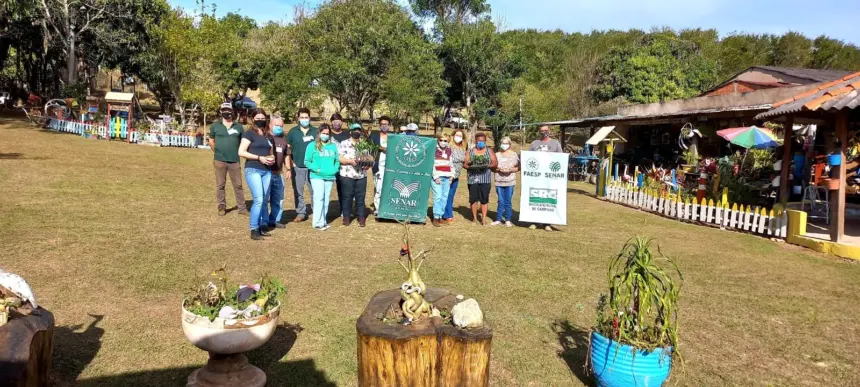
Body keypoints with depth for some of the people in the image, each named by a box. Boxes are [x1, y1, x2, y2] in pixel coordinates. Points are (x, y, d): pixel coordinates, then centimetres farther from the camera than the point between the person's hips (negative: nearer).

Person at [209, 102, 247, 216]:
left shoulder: (239, 127, 5)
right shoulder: (215, 126, 4)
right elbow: (211, 142, 11)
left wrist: (237, 153, 4)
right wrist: (218, 152, 6)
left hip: (235, 161, 0)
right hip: (220, 161, 0)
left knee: (238, 185, 5)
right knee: (220, 185, 7)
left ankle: (242, 207, 10)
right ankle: (222, 207, 17)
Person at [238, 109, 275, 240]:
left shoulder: (268, 136, 16)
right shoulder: (249, 133, -3)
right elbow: (241, 152, -10)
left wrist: (272, 158, 5)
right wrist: (259, 158, -16)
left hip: (267, 171, 6)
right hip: (253, 170, -6)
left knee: (264, 201, 9)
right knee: (258, 200, -13)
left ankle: (262, 226, 18)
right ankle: (254, 229, -4)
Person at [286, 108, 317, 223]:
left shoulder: (315, 131, 3)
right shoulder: (293, 131, 4)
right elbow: (287, 149, 6)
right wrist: (289, 165, -2)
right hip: (297, 167, 1)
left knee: (315, 191, 2)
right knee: (298, 192, 7)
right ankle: (301, 213, 17)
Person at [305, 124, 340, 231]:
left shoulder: (333, 146, 13)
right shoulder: (312, 145, 1)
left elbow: (337, 161, 17)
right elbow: (307, 161, -2)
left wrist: (335, 169, -1)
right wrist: (317, 169, -13)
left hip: (330, 177, 4)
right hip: (317, 177, -4)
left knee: (326, 200, 7)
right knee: (319, 198, -10)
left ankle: (323, 221, 14)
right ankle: (318, 223, -8)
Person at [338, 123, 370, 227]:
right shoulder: (343, 144, 2)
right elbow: (339, 158, -6)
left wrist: (367, 164, -9)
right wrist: (350, 161, -19)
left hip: (361, 175, 3)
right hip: (347, 175, -2)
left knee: (360, 197, 4)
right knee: (347, 196, 2)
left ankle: (361, 217, 12)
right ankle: (346, 216, 13)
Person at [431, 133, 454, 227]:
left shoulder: (449, 150, 15)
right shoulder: (434, 150, -1)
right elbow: (431, 164, -5)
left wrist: (451, 175, 9)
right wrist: (436, 177, -10)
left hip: (447, 178, 5)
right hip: (437, 177, -5)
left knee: (445, 197, 4)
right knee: (438, 196, -11)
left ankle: (440, 216, 12)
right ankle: (435, 217, -6)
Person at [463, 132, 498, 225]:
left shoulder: (489, 151, 11)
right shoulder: (470, 151, 10)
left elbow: (495, 163, 4)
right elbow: (465, 164, 4)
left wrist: (487, 165, -15)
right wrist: (471, 166, -17)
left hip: (485, 179, 0)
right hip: (473, 179, 0)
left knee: (484, 199, -3)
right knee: (473, 199, 2)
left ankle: (483, 218, 0)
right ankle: (474, 218, 11)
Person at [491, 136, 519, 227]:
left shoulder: (514, 154, 4)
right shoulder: (497, 154, 8)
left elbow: (518, 167, 2)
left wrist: (511, 170, -15)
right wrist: (498, 169, -12)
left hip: (510, 182, -1)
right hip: (499, 181, 1)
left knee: (508, 202, 1)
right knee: (501, 201, 4)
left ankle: (508, 220, 10)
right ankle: (498, 219, 12)